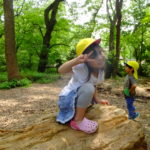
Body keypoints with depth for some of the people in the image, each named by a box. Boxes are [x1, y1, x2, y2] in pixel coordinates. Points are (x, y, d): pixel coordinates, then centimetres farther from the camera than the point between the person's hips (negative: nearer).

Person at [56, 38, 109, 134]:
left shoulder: (101, 71, -5)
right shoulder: (81, 68, -29)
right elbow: (61, 70, -44)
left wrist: (97, 99, 0)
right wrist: (77, 60, -58)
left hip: (78, 97, 8)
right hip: (67, 98, -8)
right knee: (88, 88, -32)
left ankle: (74, 114, 28)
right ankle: (78, 120, -17)